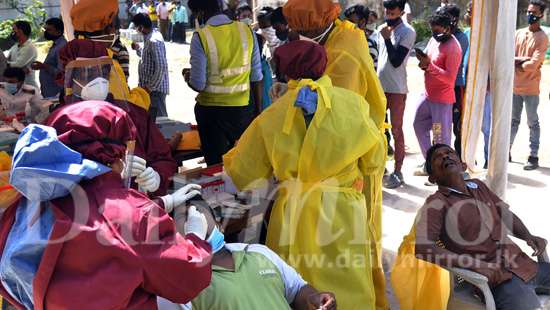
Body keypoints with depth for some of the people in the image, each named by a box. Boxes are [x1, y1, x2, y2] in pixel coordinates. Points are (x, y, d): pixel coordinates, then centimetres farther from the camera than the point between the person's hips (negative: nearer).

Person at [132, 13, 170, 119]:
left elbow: (161, 67, -25)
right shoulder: (152, 36, 10)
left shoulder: (154, 41, -20)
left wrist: (150, 87, -20)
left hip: (155, 88, -10)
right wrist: (138, 49, 12)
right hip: (150, 86, 10)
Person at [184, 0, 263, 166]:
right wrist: (258, 110, 11)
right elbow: (256, 77, 1)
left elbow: (198, 85, -12)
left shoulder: (200, 37, -13)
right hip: (242, 110, 3)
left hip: (212, 111, -3)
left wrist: (187, 76, 10)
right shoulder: (247, 31, -3)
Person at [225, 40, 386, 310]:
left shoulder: (271, 116, -4)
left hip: (293, 219, 1)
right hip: (343, 216, 0)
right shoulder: (352, 103, -5)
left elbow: (242, 176, 0)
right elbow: (375, 158, 6)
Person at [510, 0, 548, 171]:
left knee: (532, 123, 1)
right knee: (513, 120, 15)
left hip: (530, 88, -5)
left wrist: (516, 64, -4)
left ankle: (534, 157, 5)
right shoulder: (519, 33, 10)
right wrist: (523, 59, -14)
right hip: (514, 86, 5)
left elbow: (533, 64, -17)